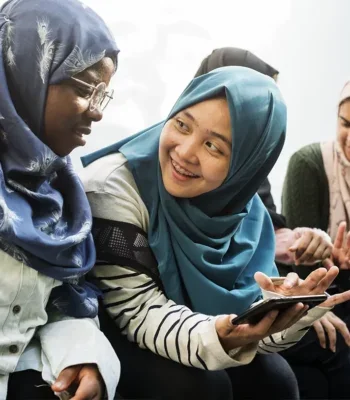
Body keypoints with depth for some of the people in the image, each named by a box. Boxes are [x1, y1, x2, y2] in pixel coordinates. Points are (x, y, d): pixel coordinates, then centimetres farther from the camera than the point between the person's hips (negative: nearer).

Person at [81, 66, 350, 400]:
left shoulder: (242, 208, -9)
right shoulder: (112, 189, -26)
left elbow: (247, 312, -12)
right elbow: (140, 312, -27)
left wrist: (288, 308, -34)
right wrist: (216, 339, -45)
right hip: (111, 333, -4)